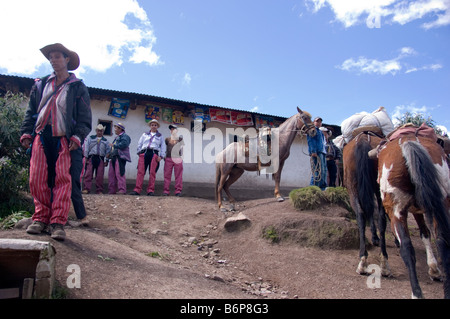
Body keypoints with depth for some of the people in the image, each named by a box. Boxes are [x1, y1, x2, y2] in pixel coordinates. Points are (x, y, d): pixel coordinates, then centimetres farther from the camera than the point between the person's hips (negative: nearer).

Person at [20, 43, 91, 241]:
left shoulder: (78, 87, 10)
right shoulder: (40, 84, 19)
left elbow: (85, 117, 5)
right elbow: (31, 111, 20)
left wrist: (78, 137, -9)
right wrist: (26, 132, 8)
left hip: (63, 139, -3)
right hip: (41, 137, 3)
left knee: (62, 179, -9)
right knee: (38, 178, -3)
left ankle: (58, 222, -7)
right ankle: (41, 217, 8)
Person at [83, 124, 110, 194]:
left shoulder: (105, 141, 18)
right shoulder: (90, 138, 14)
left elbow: (108, 151, 14)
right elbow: (86, 148, 7)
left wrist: (107, 161, 6)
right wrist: (85, 157, -2)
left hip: (100, 159, 1)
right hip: (91, 158, -1)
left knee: (100, 176, -3)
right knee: (88, 174, -10)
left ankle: (99, 190, 2)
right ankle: (86, 189, -11)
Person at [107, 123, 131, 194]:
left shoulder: (124, 136, -1)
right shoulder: (117, 137, 29)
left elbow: (123, 144, -18)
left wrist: (114, 145, -8)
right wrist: (109, 153, 12)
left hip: (120, 157, -10)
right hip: (114, 157, 10)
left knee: (119, 173, -15)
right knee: (111, 174, 7)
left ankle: (122, 190, -15)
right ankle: (112, 190, 11)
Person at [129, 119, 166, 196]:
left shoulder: (160, 136, 17)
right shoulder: (145, 134, 21)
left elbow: (163, 147, 11)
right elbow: (139, 144, 19)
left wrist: (161, 156, -1)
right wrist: (139, 153, 6)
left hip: (154, 154, -1)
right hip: (144, 153, 1)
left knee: (152, 173, -6)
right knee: (140, 172, -8)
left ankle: (150, 190, -4)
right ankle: (137, 190, -11)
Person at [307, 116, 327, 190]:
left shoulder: (320, 132, 29)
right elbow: (310, 141, -11)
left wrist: (324, 151, 20)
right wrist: (313, 151, -21)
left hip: (322, 152, 10)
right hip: (316, 152, -10)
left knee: (324, 170, 9)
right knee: (317, 170, -16)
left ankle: (323, 187, 14)